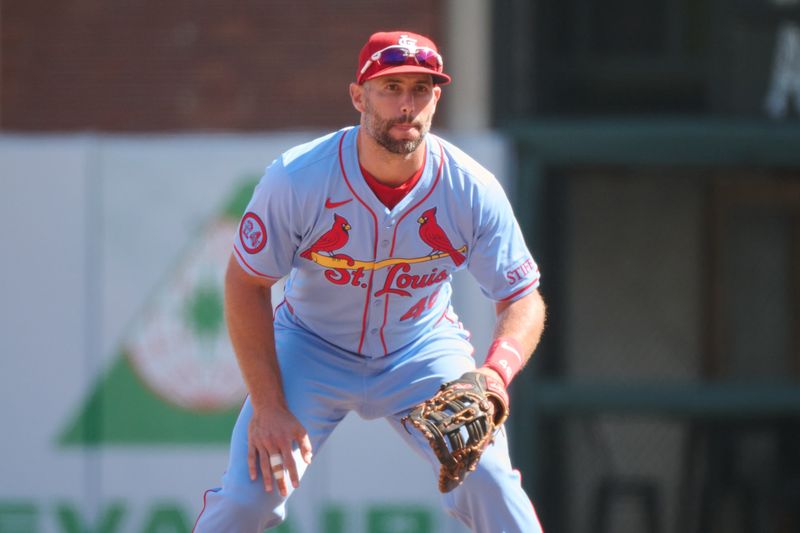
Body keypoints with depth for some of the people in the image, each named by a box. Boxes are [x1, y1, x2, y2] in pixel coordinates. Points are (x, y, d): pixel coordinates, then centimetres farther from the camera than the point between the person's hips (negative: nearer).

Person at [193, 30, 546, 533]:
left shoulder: (473, 190, -20)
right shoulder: (297, 178, -25)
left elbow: (524, 300, -14)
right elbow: (246, 284, -14)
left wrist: (495, 373, -36)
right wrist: (268, 406, -19)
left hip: (424, 352, 1)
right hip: (311, 349, -1)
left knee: (488, 479, -21)